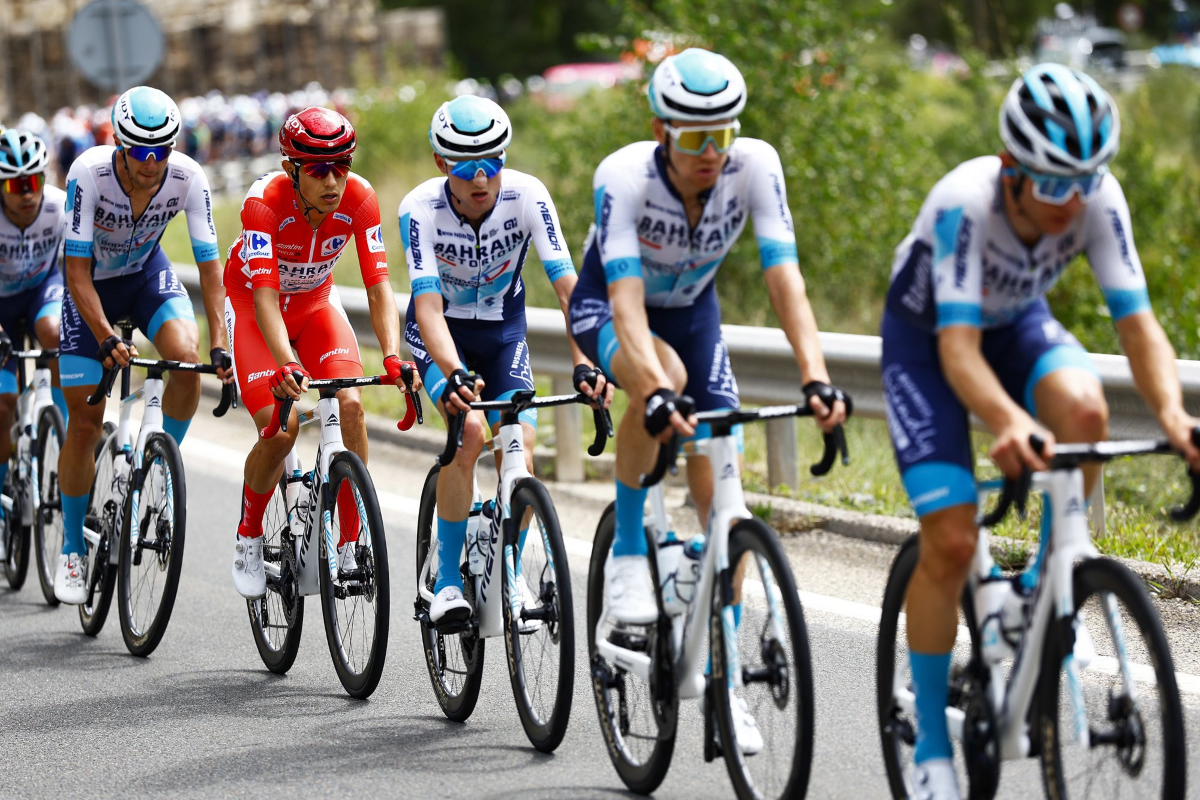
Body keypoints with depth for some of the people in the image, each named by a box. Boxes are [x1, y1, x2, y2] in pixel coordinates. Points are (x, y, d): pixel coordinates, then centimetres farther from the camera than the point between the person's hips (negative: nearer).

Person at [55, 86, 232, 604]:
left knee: (188, 357, -29)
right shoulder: (89, 174, -32)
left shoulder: (188, 179, -26)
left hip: (148, 274, 2)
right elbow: (77, 272, -29)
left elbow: (209, 265, -22)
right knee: (84, 422, -3)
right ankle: (72, 549, 12)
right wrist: (107, 341, -40)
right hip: (93, 284, -2)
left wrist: (219, 346, -31)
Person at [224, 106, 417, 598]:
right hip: (251, 303, -3)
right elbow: (265, 298, -40)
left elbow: (379, 289, -27)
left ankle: (351, 544, -10)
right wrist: (287, 364, -56)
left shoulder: (359, 198, -25)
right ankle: (248, 538, 6)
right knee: (281, 427, -20)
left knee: (350, 406, -21)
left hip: (315, 302, 3)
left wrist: (393, 357, -43)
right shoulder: (264, 201, -33)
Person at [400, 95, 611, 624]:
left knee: (520, 447, -17)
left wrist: (585, 364, -44)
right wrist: (453, 374, -53)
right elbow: (428, 305, -36)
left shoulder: (527, 195, -25)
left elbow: (566, 284, -31)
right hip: (441, 332, -2)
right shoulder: (421, 208, -28)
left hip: (503, 328, 2)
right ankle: (447, 581, -15)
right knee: (469, 428, -27)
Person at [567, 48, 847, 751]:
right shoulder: (624, 176, -34)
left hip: (693, 309, 3)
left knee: (719, 493, -8)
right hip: (607, 306, -3)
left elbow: (785, 278, -34)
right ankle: (627, 555, -18)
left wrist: (816, 377, -49)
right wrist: (656, 390, -59)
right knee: (662, 380, -38)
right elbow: (627, 301, -42)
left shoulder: (755, 166, -27)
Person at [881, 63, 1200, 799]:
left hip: (1018, 324, 3)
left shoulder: (1098, 199, -27)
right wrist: (1010, 425, -62)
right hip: (927, 336, -3)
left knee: (1085, 407, -32)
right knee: (951, 542, -14)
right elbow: (958, 347, -44)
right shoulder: (964, 202, -37)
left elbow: (1138, 324, -28)